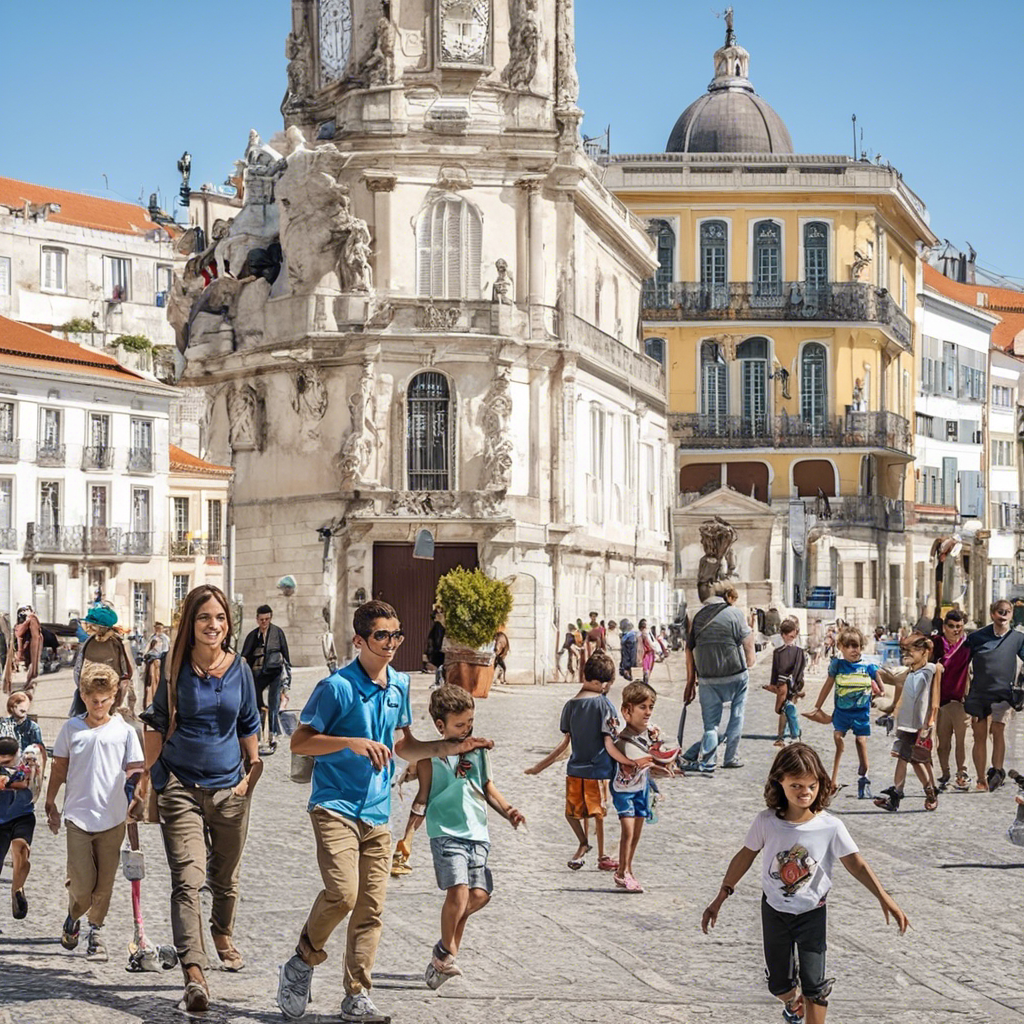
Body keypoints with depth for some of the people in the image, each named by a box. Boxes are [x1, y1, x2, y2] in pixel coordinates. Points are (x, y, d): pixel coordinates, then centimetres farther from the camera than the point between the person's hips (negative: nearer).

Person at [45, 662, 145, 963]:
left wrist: (136, 798, -13)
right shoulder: (71, 729, 4)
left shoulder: (124, 731, 1)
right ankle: (73, 917, 26)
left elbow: (136, 770, 3)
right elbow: (59, 768, 13)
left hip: (113, 817, 0)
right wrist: (50, 804, 15)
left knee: (104, 884, 5)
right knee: (82, 884, -4)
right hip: (77, 816, 0)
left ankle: (96, 930, 24)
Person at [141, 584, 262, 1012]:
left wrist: (252, 769, 12)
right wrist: (151, 775, 2)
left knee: (225, 877, 17)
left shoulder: (239, 668, 2)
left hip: (230, 786, 3)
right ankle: (194, 973, -23)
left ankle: (223, 936, 45)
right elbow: (157, 724, 4)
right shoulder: (175, 667, -3)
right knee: (187, 879, -15)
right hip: (181, 786, -3)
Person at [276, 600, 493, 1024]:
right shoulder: (337, 686, -9)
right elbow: (299, 742, -9)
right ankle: (302, 963, 4)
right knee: (342, 893, -20)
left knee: (370, 908, 4)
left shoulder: (400, 684, 12)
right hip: (335, 807, -6)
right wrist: (353, 742, -20)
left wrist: (451, 747, 11)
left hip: (377, 812, 6)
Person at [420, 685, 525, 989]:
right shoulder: (431, 758, -3)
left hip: (477, 833, 5)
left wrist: (506, 810, 6)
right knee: (459, 892, -21)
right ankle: (445, 952, -1)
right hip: (446, 834, -5)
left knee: (479, 895, -5)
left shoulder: (479, 750, 11)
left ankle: (449, 944, 19)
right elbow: (422, 799, 2)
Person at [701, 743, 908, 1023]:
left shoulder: (830, 826, -17)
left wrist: (885, 899, -24)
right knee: (779, 985, 14)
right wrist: (720, 897, 1)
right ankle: (793, 1001, 49)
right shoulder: (766, 822, -14)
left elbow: (856, 864, -14)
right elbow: (745, 857, -2)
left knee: (813, 986, -6)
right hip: (774, 911, 1)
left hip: (811, 913, -1)